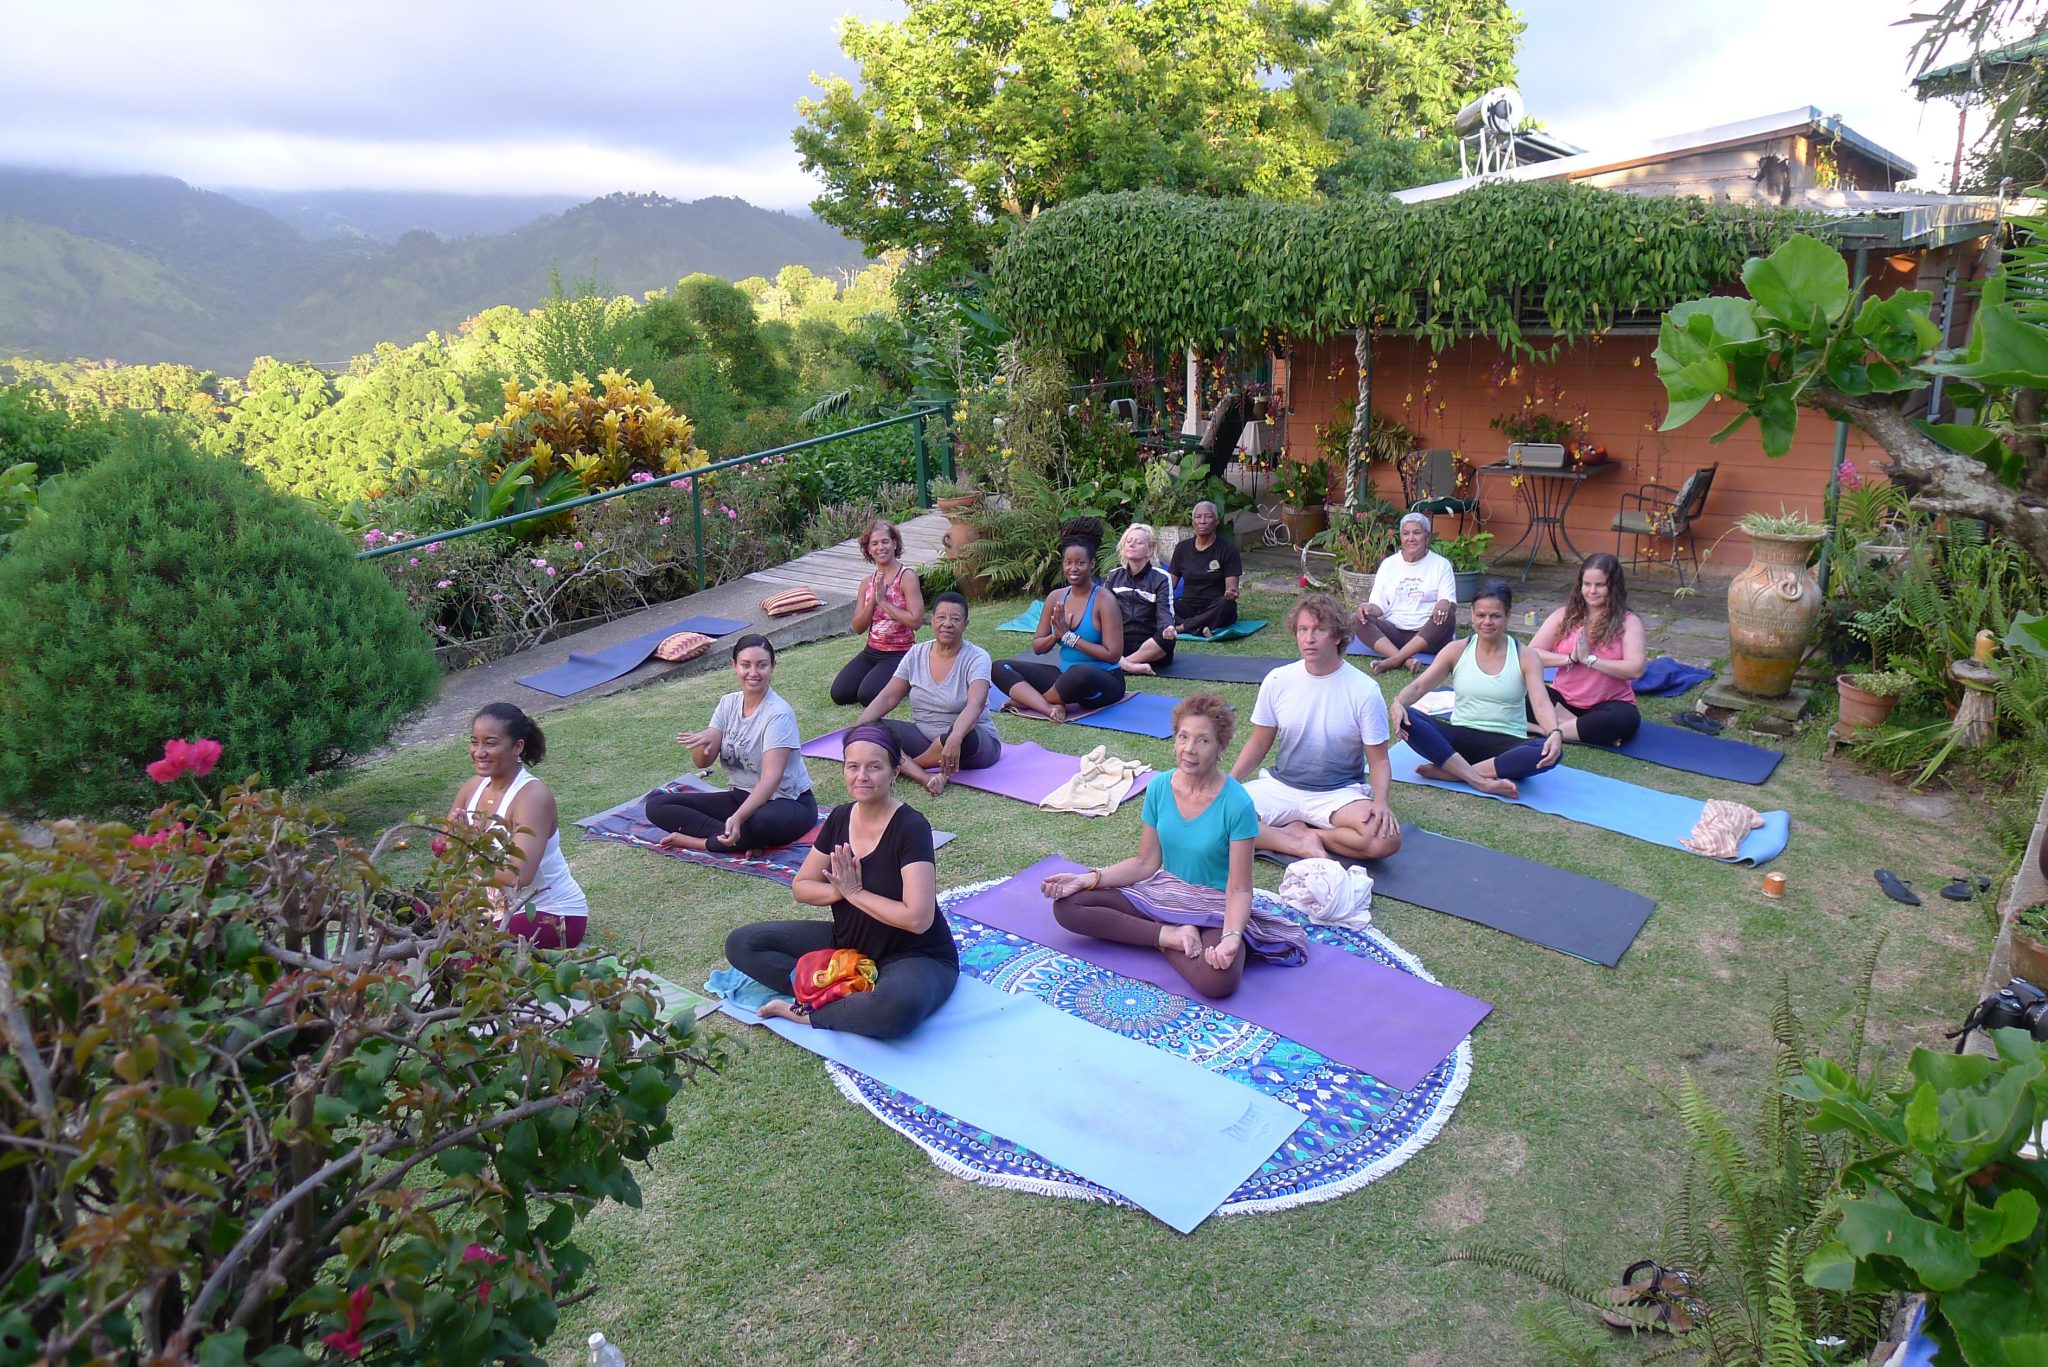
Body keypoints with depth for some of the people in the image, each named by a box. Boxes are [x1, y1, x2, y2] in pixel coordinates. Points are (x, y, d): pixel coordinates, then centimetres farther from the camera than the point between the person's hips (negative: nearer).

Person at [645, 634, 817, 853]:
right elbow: (702, 762, 1)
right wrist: (705, 741, -23)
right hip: (742, 796, 7)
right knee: (657, 805, -8)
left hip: (788, 803, -7)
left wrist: (738, 817, -42)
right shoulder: (728, 704, 2)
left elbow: (771, 777, -28)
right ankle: (743, 840, -21)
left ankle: (699, 841, -18)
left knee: (761, 823, -43)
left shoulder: (779, 714, -18)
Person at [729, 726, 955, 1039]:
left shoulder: (910, 827, -21)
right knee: (741, 944, -3)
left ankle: (807, 1013, -16)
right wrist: (839, 890, -16)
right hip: (848, 944, 7)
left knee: (898, 1005, -43)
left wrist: (855, 892, -18)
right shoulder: (840, 817, -1)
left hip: (915, 957, -7)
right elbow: (802, 887, 6)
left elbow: (917, 918, -28)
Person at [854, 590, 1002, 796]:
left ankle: (905, 766, -16)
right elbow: (888, 697, 1)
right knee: (874, 728, -19)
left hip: (973, 742, -4)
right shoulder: (917, 654, 3)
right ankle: (926, 777, -38)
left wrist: (955, 738, -48)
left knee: (963, 736, -41)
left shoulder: (976, 658, -13)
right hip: (924, 738, 5)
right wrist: (857, 729, -14)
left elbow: (975, 705, -29)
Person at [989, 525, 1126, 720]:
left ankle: (1027, 700, -14)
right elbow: (1036, 648, 9)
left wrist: (1069, 636, -17)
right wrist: (1056, 635, -13)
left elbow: (1113, 655, -18)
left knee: (1079, 674, -42)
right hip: (1065, 675, 6)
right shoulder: (1056, 597, 4)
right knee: (1001, 669, -7)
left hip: (1103, 681, -6)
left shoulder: (1104, 601, -12)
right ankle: (1049, 707, -31)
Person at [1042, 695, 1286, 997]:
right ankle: (1171, 935, -13)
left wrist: (1232, 936, -36)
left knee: (1217, 980, -36)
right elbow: (1145, 863, 1)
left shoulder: (1237, 804, -20)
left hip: (1214, 908, -5)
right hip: (1162, 893, 5)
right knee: (1066, 906, -11)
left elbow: (1239, 888, -17)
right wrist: (1088, 879, -11)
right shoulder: (1160, 788, -5)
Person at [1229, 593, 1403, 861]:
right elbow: (1258, 743, 7)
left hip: (1339, 794, -2)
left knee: (1386, 838, -32)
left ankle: (1298, 832, -11)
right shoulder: (1277, 681, -2)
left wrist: (1380, 801, -24)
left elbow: (1378, 760, -4)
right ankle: (1302, 846, -18)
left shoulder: (1364, 691, -9)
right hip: (1281, 786, 2)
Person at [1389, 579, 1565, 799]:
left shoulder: (1525, 658, 0)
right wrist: (1398, 702, -26)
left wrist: (1555, 733, -35)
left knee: (1550, 752, -34)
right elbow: (1418, 686, -2)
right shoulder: (1457, 650, 4)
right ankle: (1480, 780, -34)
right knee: (1406, 718, -27)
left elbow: (1541, 702, -13)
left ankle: (1450, 771, -30)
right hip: (1460, 738, 1)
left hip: (1506, 745, -1)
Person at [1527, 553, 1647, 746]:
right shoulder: (1564, 615, 3)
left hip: (1608, 703, -2)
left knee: (1627, 719, -36)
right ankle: (1584, 726, -24)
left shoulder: (1628, 622, -3)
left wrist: (1589, 659, -19)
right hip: (1563, 699, 2)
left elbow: (1636, 669, -17)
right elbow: (1531, 654, -3)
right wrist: (1571, 658, -16)